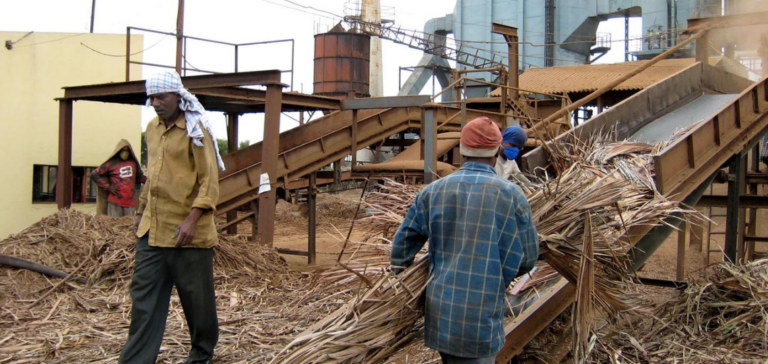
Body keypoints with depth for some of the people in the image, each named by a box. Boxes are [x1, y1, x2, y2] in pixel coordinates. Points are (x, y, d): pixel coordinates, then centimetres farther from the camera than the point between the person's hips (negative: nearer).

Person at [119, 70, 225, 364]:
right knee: (144, 297, 5)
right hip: (152, 229, 7)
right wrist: (141, 211, 23)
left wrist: (192, 219, -23)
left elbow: (210, 181, -14)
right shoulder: (152, 128, 12)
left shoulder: (195, 130, -9)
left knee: (197, 299, 7)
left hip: (186, 233, -6)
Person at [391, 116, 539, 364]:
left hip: (440, 313, 4)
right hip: (481, 319, -4)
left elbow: (403, 242, 8)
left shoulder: (433, 191, 2)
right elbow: (527, 257, 1)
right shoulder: (511, 195, -7)